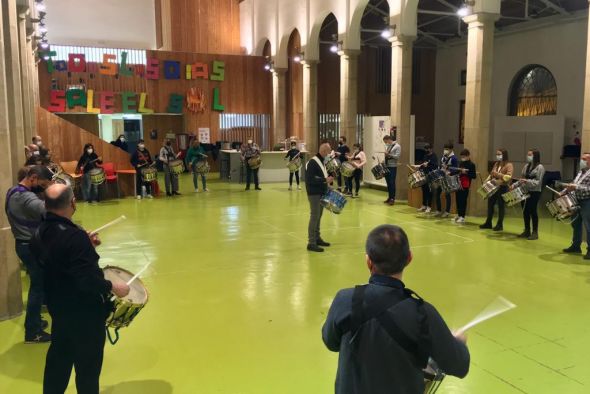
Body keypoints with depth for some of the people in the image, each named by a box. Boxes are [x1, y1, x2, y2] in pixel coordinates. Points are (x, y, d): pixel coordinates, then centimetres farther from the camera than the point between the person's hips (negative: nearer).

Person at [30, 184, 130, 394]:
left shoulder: (40, 232, -2)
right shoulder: (74, 236, -29)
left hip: (57, 305, 8)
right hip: (83, 311, -8)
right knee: (88, 363, 10)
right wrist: (112, 286, -17)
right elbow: (87, 280, -31)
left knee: (58, 357, 24)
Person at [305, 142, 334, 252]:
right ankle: (311, 243, -4)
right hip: (314, 194, -9)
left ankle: (317, 238, 25)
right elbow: (310, 179, -22)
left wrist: (329, 179, 8)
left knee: (318, 216, 15)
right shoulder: (312, 162, -16)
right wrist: (325, 180, -23)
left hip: (321, 193, 9)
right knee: (314, 217, -8)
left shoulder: (322, 161, 13)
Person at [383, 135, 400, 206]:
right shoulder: (387, 146, 15)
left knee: (392, 183, -7)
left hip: (392, 167, -7)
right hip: (386, 166, 7)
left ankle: (392, 199, -4)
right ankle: (389, 197, 17)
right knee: (388, 183, 10)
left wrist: (389, 154, -23)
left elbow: (397, 156, -14)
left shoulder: (397, 146, -6)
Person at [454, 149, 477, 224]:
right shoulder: (461, 163, 14)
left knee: (463, 201, -4)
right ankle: (459, 215, 22)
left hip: (465, 186, -7)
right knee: (458, 200, 10)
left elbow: (474, 176, -12)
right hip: (458, 184, 7)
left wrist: (466, 173, -21)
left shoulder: (471, 164, -7)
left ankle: (462, 217, 2)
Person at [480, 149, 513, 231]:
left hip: (502, 188, -7)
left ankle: (500, 225, 9)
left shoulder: (509, 165, -7)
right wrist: (491, 178, 2)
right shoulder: (496, 164, 14)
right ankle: (488, 223, 18)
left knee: (500, 206, 1)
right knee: (490, 204, 8)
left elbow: (509, 177, -19)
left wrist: (498, 174, -24)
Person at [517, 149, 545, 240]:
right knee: (525, 211, 9)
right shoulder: (526, 166, 13)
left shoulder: (540, 167, -8)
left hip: (534, 192, -6)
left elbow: (538, 182, -14)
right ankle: (527, 231, 20)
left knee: (532, 211, -3)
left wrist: (527, 181, -27)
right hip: (525, 191, 7)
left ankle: (535, 232, 6)